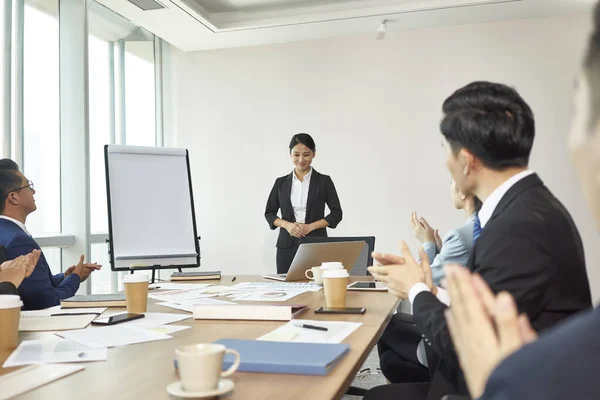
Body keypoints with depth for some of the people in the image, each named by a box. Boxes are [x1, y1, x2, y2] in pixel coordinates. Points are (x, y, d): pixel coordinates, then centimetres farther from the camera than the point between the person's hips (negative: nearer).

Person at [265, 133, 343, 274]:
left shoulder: (324, 181, 3)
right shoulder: (281, 183, 8)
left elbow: (336, 213, 2)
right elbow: (269, 213, 11)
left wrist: (310, 226, -11)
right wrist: (287, 225, -8)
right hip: (287, 245, 2)